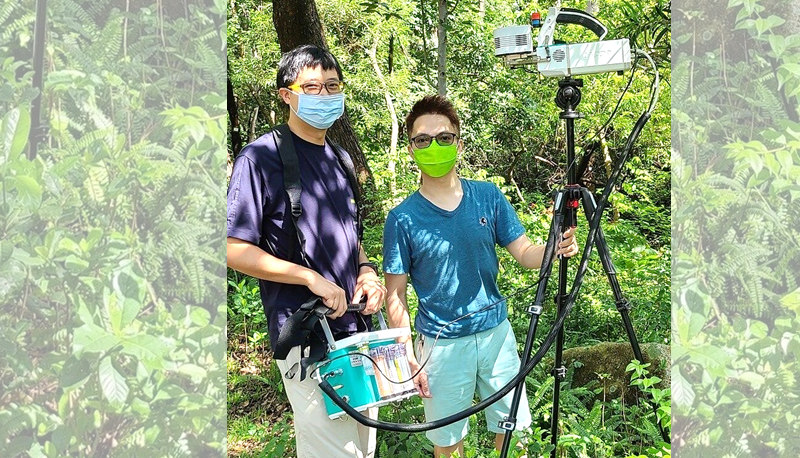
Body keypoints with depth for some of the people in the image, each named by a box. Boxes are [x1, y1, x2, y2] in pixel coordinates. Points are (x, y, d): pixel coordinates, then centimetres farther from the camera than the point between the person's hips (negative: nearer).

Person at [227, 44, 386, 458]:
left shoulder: (339, 159, 15)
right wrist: (312, 278, -18)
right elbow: (235, 250, -13)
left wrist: (365, 271, 3)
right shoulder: (261, 157, -9)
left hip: (357, 327, 8)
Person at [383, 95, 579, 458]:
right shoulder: (402, 218, -11)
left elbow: (524, 253, -3)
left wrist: (555, 249, -25)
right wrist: (408, 357, -10)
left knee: (510, 423, 17)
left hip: (496, 331, 3)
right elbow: (396, 295, -8)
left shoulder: (488, 196, -4)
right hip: (441, 343, -2)